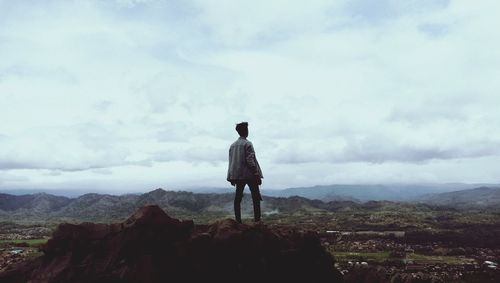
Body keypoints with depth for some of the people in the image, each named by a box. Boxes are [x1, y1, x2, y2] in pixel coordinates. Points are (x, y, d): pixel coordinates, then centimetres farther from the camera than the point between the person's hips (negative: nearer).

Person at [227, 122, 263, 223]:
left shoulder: (232, 145, 11)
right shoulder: (247, 144, -8)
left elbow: (231, 161, 12)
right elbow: (250, 160, -14)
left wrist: (232, 177, 16)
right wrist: (256, 173, -11)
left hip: (237, 175, 6)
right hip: (249, 174, -6)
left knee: (238, 197, 6)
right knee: (256, 197, 2)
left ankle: (238, 220, 5)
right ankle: (257, 218, -3)